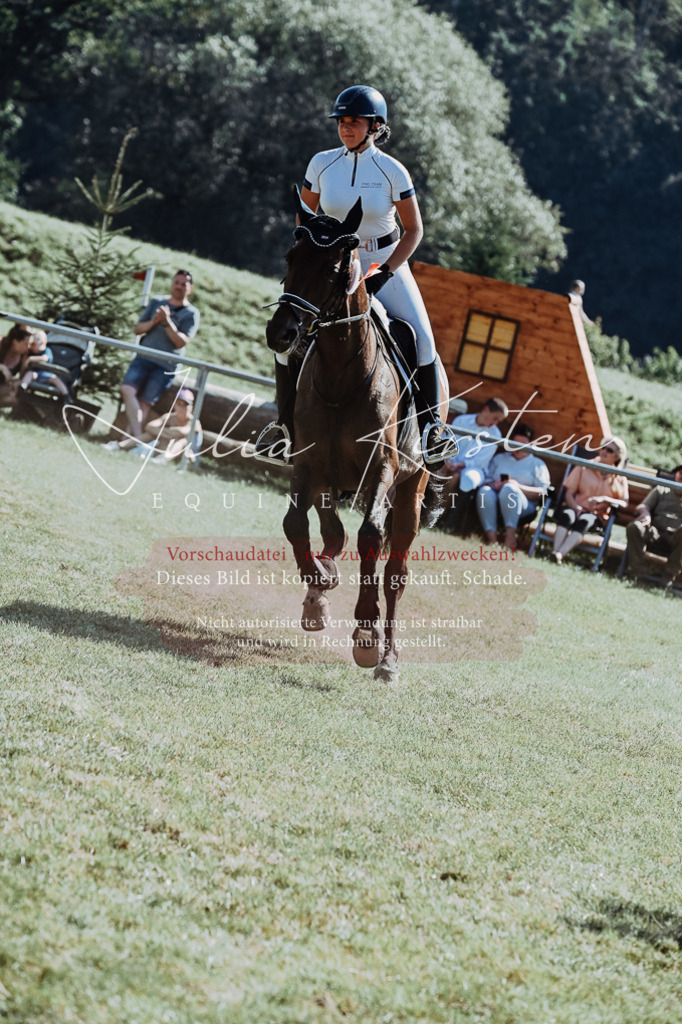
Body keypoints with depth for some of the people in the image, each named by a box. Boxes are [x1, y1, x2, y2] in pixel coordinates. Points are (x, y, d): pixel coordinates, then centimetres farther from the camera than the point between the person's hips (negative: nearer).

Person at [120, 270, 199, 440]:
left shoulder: (191, 314, 2)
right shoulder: (157, 302, 14)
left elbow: (181, 342, -9)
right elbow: (138, 328, 12)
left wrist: (167, 322, -20)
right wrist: (153, 322, -7)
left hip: (165, 366, -3)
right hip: (143, 358, 3)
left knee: (144, 403, -8)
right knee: (127, 389, -20)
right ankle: (138, 436, -23)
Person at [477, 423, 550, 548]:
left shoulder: (537, 464, 22)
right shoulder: (499, 458, 31)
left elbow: (541, 492, 5)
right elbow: (486, 479, 18)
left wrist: (518, 487, -12)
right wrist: (493, 484, -7)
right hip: (495, 501, 2)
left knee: (508, 489, -37)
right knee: (484, 491, -34)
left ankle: (510, 534, -46)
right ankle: (491, 537, -46)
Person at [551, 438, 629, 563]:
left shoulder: (620, 479, 10)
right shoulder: (584, 467, 12)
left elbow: (624, 504, -4)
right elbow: (569, 493, 5)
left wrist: (604, 499, -21)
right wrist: (576, 509, -15)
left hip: (596, 515, -1)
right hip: (575, 507, 1)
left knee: (583, 522, -37)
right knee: (566, 515, -36)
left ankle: (560, 554, -56)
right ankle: (554, 552, -53)